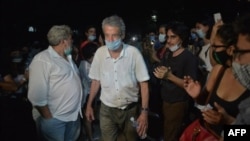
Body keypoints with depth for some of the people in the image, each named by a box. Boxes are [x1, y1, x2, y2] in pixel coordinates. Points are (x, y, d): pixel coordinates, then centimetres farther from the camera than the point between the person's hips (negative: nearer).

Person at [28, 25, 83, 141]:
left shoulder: (67, 57, 10)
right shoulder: (42, 60, -17)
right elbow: (37, 96, -21)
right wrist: (49, 119, -16)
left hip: (74, 115, 8)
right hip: (54, 119, -8)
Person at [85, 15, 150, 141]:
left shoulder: (133, 52, -15)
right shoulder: (99, 53, -7)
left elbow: (143, 83, -10)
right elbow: (96, 81, 5)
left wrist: (144, 112, -15)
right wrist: (89, 105, 9)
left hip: (130, 109, -1)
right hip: (107, 109, 1)